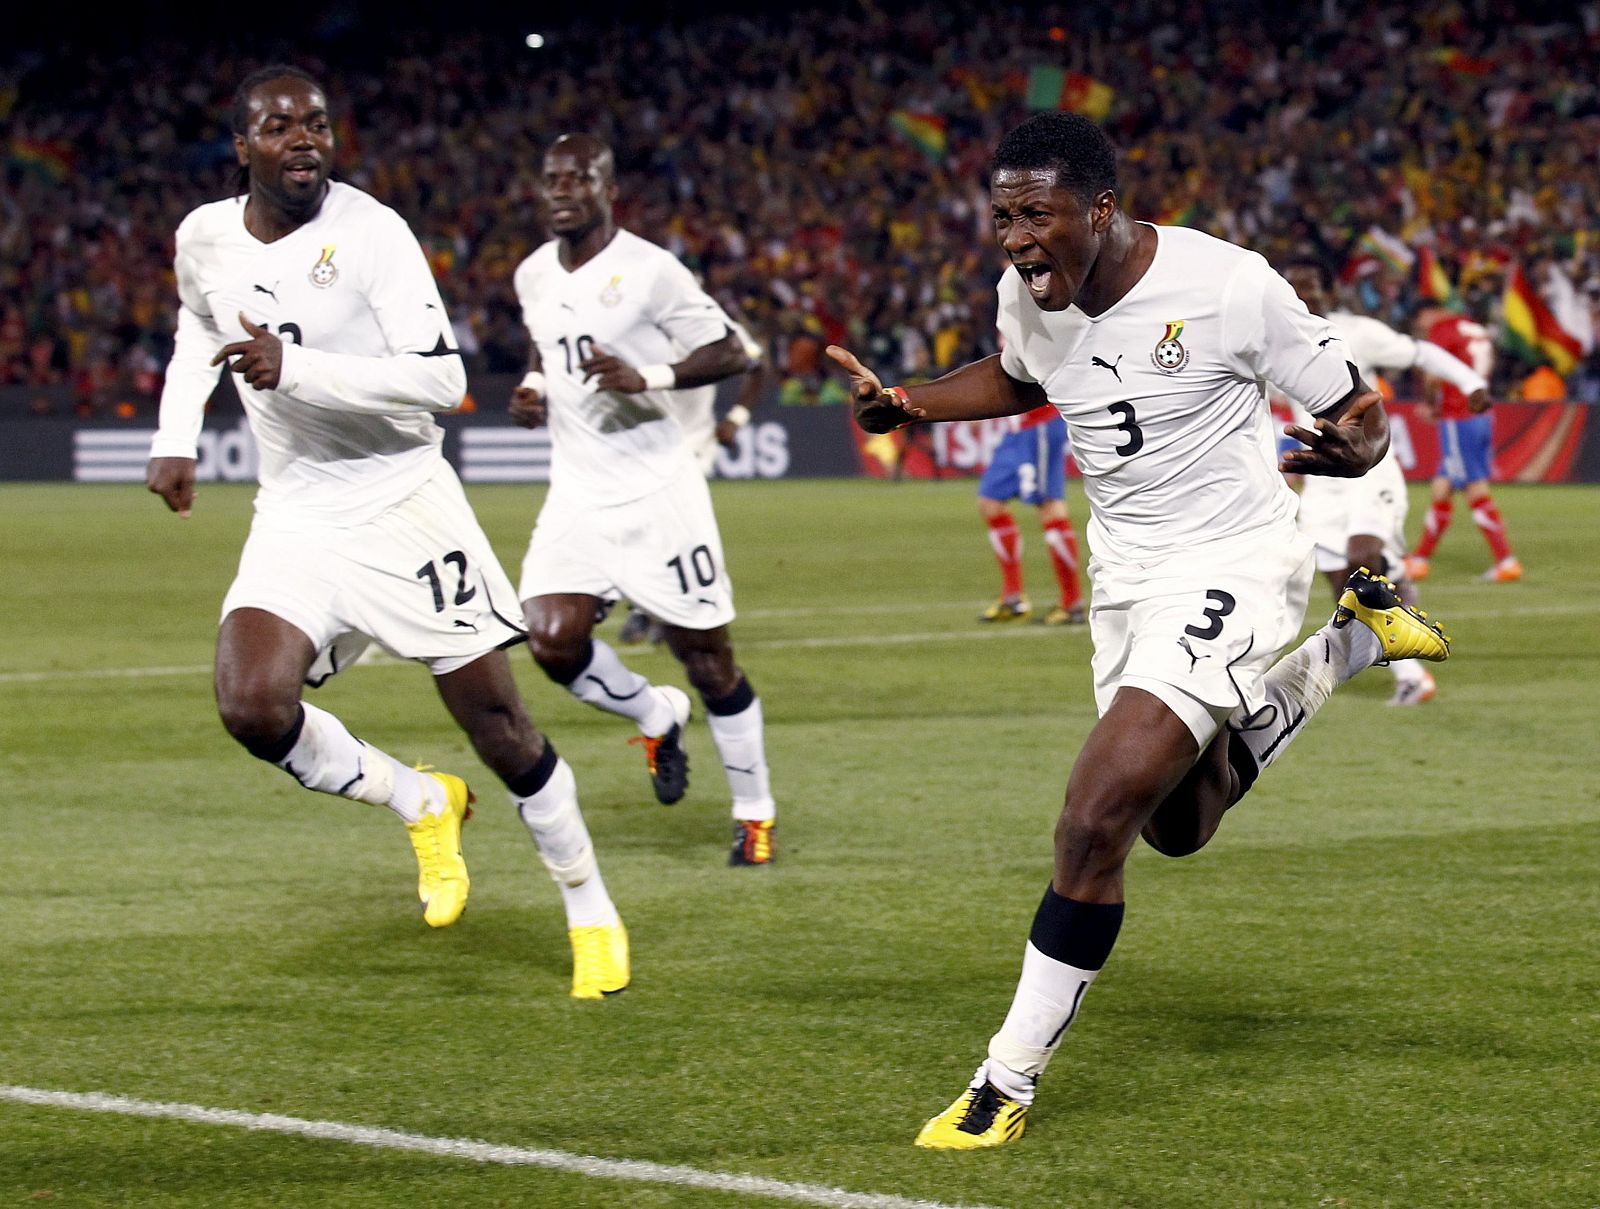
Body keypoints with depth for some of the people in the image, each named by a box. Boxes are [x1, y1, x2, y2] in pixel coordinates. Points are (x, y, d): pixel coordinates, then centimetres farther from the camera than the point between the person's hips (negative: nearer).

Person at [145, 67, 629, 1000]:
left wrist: (295, 368, -32)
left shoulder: (369, 232, -16)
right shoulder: (207, 239, 1)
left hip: (401, 500, -4)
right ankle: (421, 803, 7)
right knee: (252, 705, -20)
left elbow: (443, 378, -25)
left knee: (496, 718, -1)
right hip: (296, 518, 4)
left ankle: (592, 913, 20)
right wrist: (176, 438, 13)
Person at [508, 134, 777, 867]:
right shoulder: (533, 276, 8)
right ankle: (656, 717, 17)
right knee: (554, 641, -13)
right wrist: (532, 388, 6)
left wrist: (648, 379, -23)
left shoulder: (647, 270, -12)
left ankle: (755, 814, 16)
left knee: (706, 656, 0)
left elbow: (731, 354, -10)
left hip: (656, 490, -5)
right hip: (577, 495, 5)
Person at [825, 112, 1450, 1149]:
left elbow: (1356, 410, -13)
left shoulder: (1227, 287, -24)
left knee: (1096, 820, -20)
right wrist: (908, 404, 0)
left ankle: (1008, 1081, -8)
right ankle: (1351, 644, 44)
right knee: (1177, 824, 23)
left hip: (1231, 567, -7)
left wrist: (1355, 447, -37)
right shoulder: (1028, 294, -6)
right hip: (1126, 578, 8)